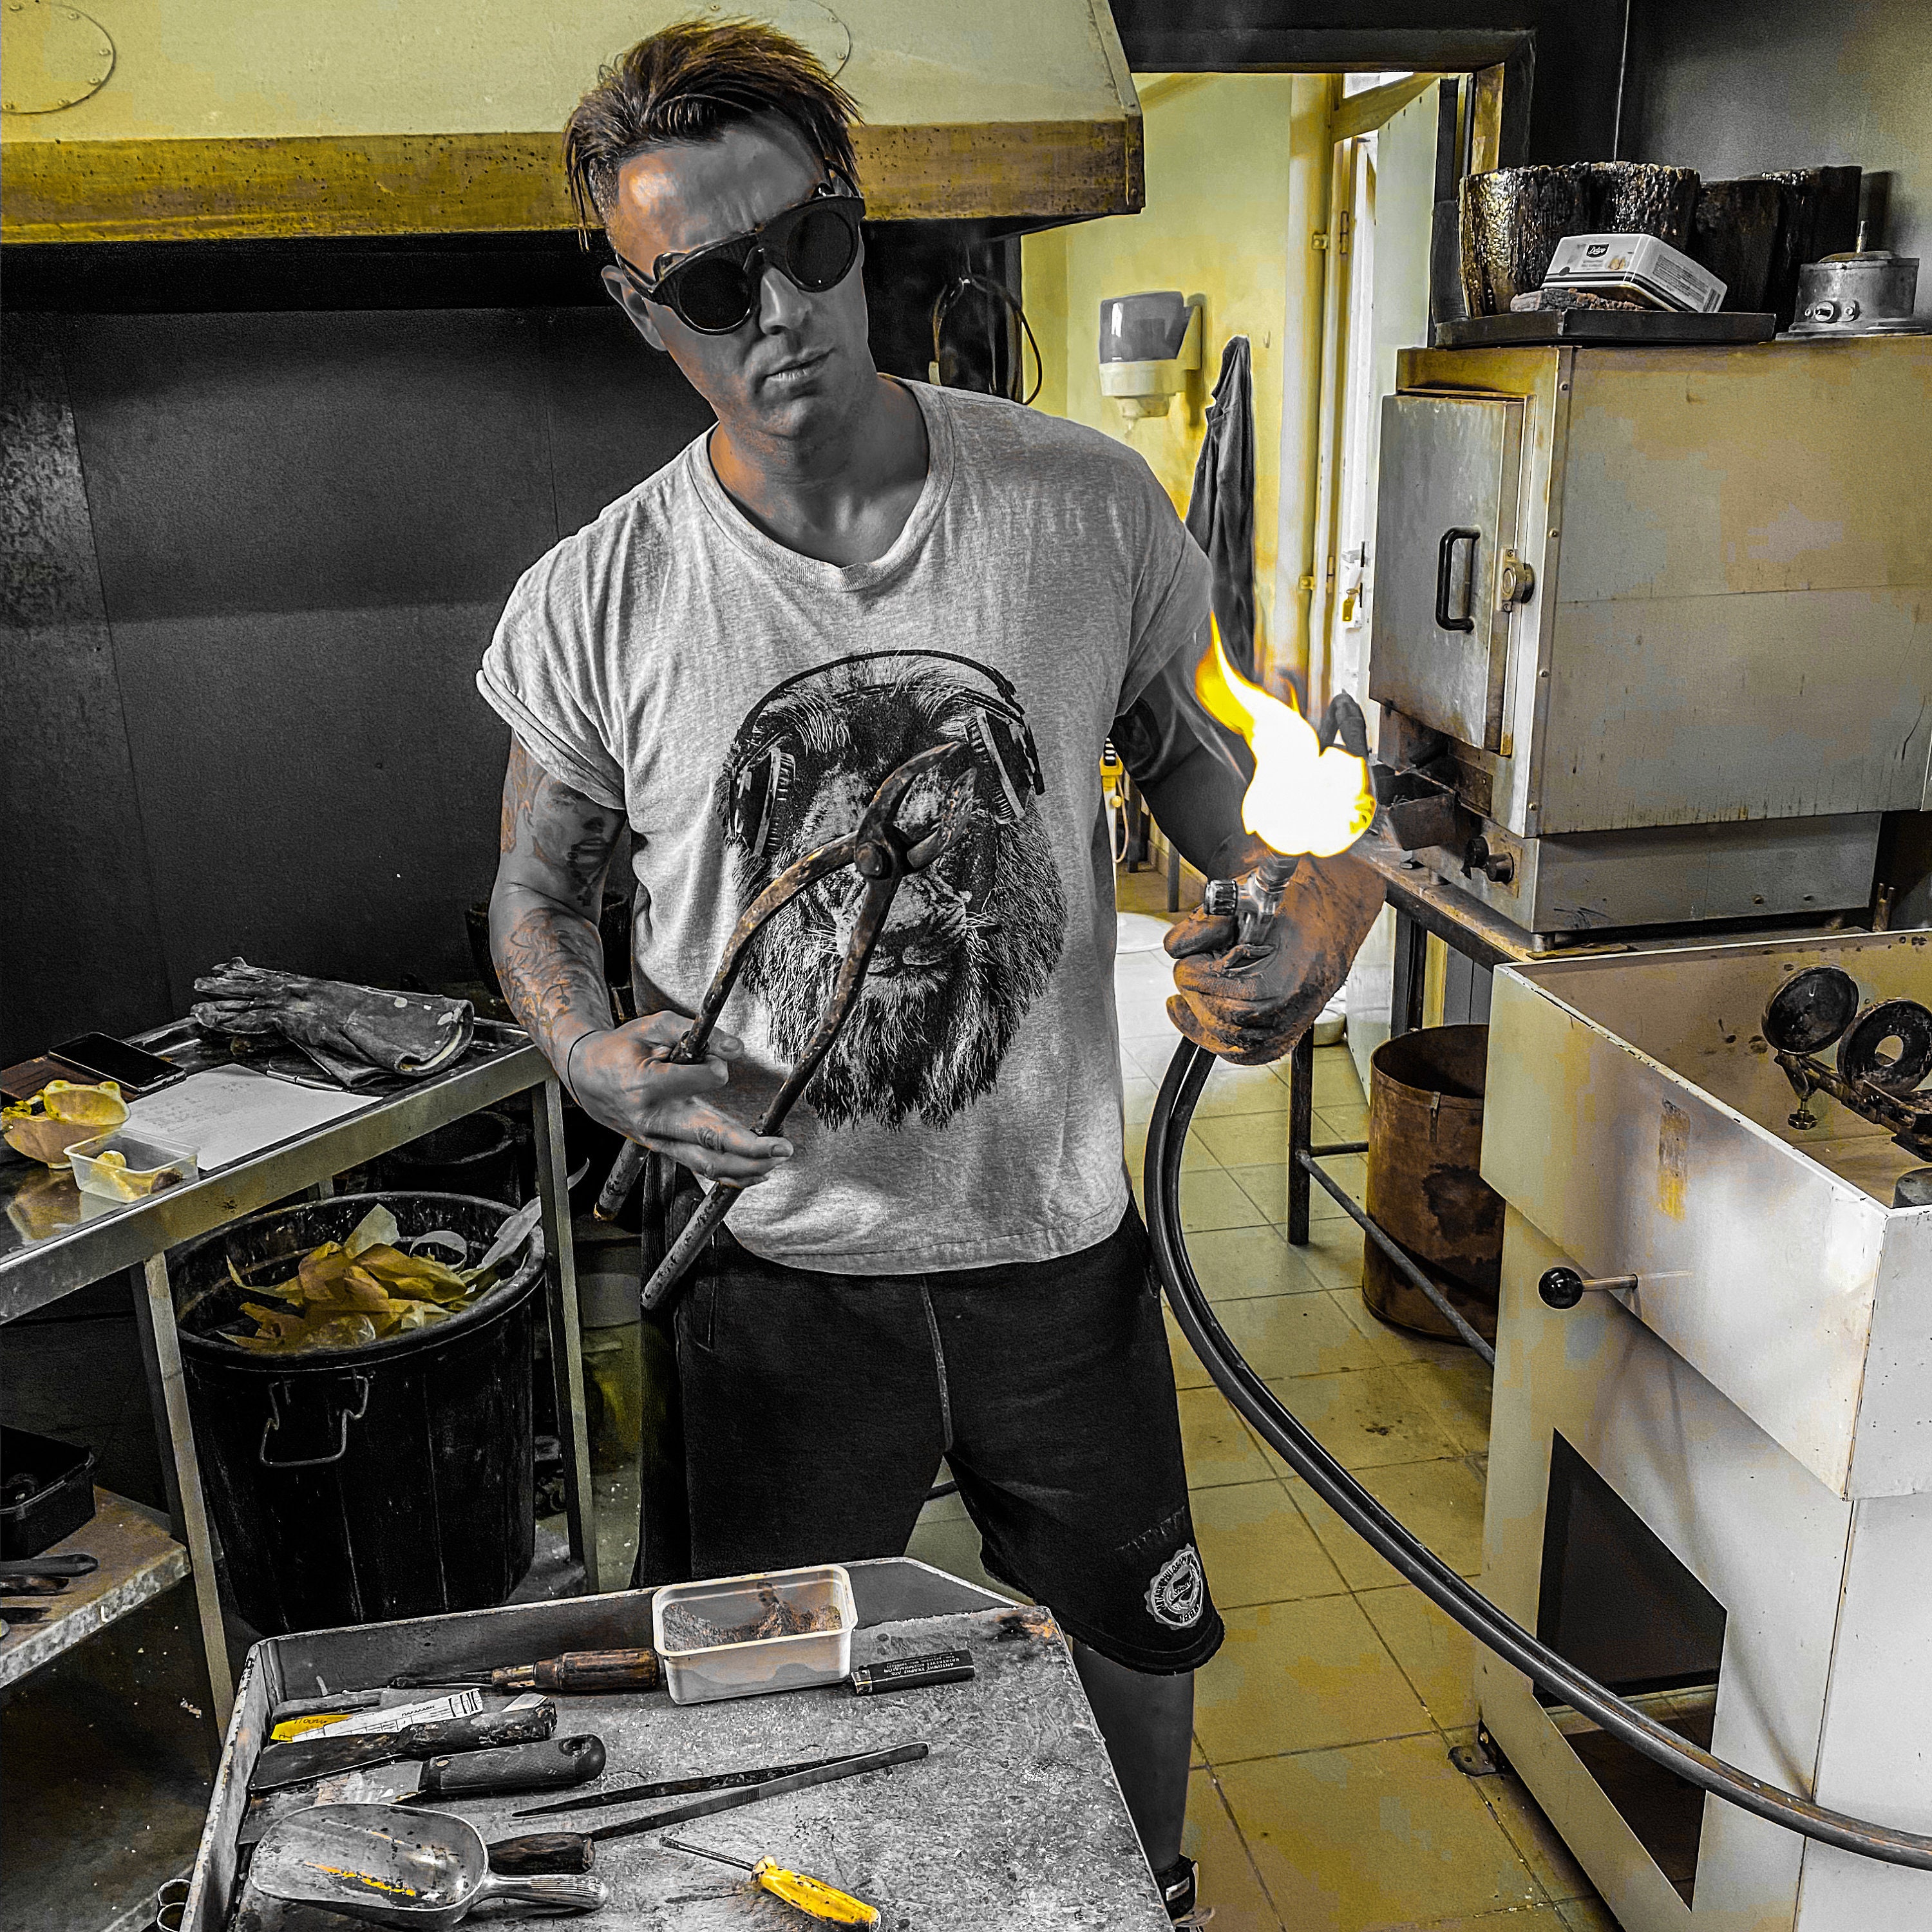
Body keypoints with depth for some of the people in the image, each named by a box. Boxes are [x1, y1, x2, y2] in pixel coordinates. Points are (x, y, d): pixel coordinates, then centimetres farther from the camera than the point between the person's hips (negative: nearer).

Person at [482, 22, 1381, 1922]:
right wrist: (595, 1057, -18)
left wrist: (1319, 894, -14)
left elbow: (1190, 749, 6)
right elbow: (539, 894, 3)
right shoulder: (593, 605, -10)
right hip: (782, 1273, 0)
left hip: (1061, 1248, 1)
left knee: (1139, 1646, 23)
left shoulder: (1089, 505, -9)